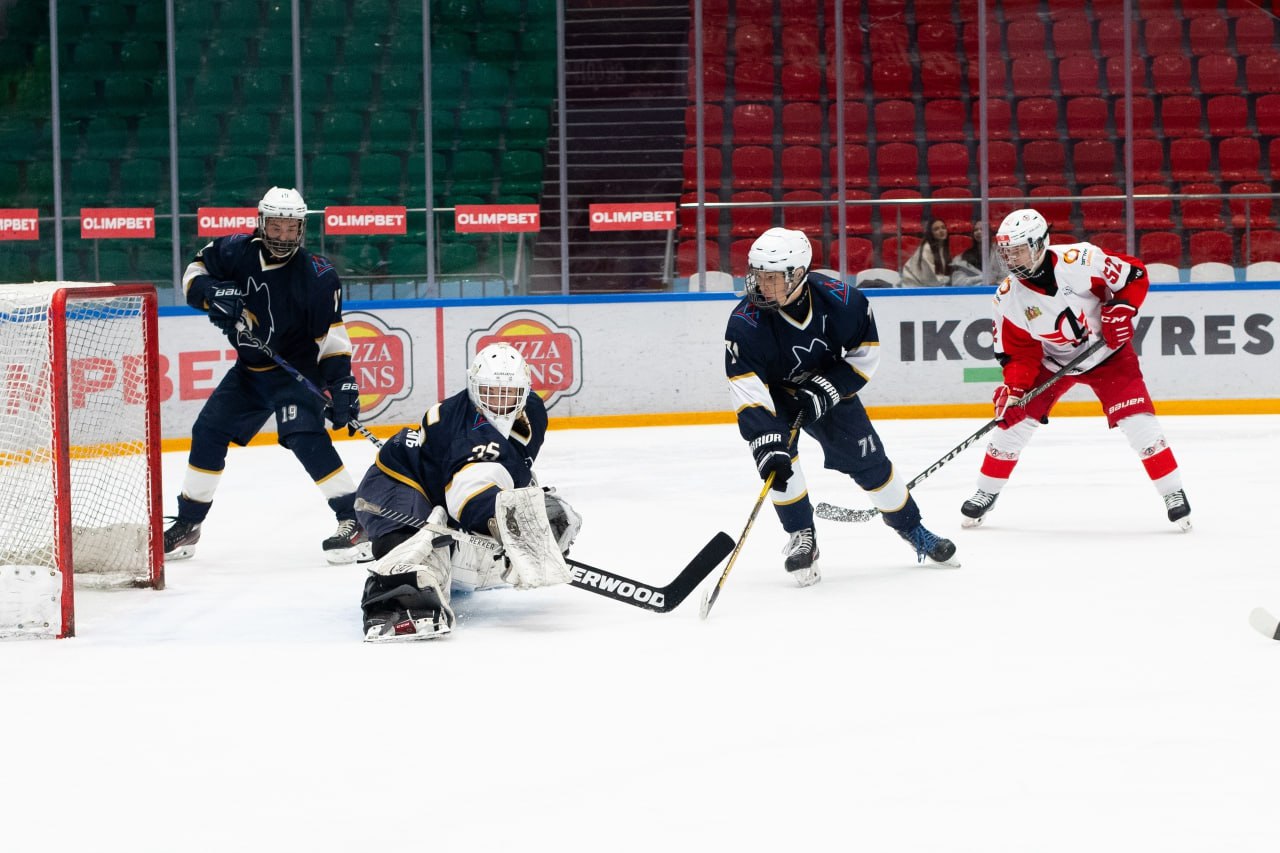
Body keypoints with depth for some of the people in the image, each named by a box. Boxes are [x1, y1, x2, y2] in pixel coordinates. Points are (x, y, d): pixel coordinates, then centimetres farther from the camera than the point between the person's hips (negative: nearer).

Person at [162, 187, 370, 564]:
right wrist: (212, 294, -19)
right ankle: (187, 525, 23)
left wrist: (341, 383, -23)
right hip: (250, 369, 6)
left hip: (297, 370, -6)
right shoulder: (236, 251, -8)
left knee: (305, 437, -27)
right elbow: (194, 273, 3)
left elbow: (331, 335, -15)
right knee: (208, 432, 8)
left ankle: (355, 520, -26)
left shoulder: (317, 275, -18)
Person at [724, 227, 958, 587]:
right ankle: (802, 536, -8)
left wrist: (826, 389, -23)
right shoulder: (745, 323, -32)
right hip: (774, 392, -1)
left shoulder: (839, 299, -27)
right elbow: (747, 388, -38)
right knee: (776, 455, -26)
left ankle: (911, 528, 26)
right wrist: (765, 442, -49)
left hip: (828, 386, 2)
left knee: (869, 460, 3)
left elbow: (867, 351, -12)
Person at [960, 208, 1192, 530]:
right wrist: (1012, 388, -21)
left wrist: (1120, 309, -28)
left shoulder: (1080, 261, -27)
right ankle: (986, 493, 19)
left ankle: (1173, 494, -1)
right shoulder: (1009, 298, -15)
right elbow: (1018, 351, -9)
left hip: (1107, 354, -3)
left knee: (1138, 421, -15)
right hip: (1050, 362, 3)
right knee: (1014, 418, -1)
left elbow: (1135, 275, -16)